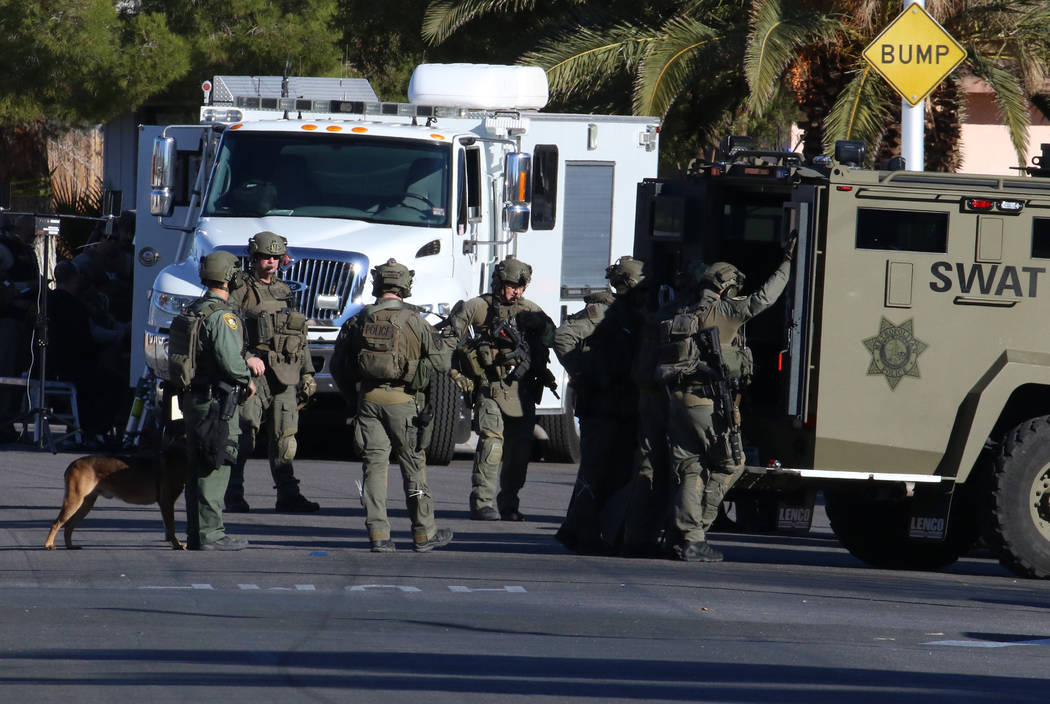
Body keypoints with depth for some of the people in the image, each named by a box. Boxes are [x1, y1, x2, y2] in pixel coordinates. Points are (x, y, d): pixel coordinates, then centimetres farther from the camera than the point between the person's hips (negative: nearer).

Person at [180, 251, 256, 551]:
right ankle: (210, 534, -8)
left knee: (197, 467, 13)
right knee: (214, 468, -7)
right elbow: (229, 357, -24)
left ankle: (195, 533, 17)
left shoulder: (192, 311, 14)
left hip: (191, 398, 9)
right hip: (215, 399, -9)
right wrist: (247, 379, -5)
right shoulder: (222, 315, -15)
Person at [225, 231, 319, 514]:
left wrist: (307, 373, 18)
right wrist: (247, 357, -20)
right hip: (254, 371, -6)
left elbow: (300, 337, 23)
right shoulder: (240, 290, 0)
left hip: (286, 373, 6)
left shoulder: (284, 292, 20)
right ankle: (234, 496, -3)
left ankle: (288, 494, 9)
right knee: (244, 436, -7)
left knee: (284, 437, 5)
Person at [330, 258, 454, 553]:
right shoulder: (414, 321, -6)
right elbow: (442, 361, -4)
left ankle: (378, 534, -4)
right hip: (404, 400, -2)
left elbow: (339, 365, 10)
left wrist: (352, 396, 23)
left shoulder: (360, 321, 5)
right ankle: (424, 533, 14)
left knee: (374, 466, 4)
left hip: (369, 399, 2)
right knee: (414, 467, 7)